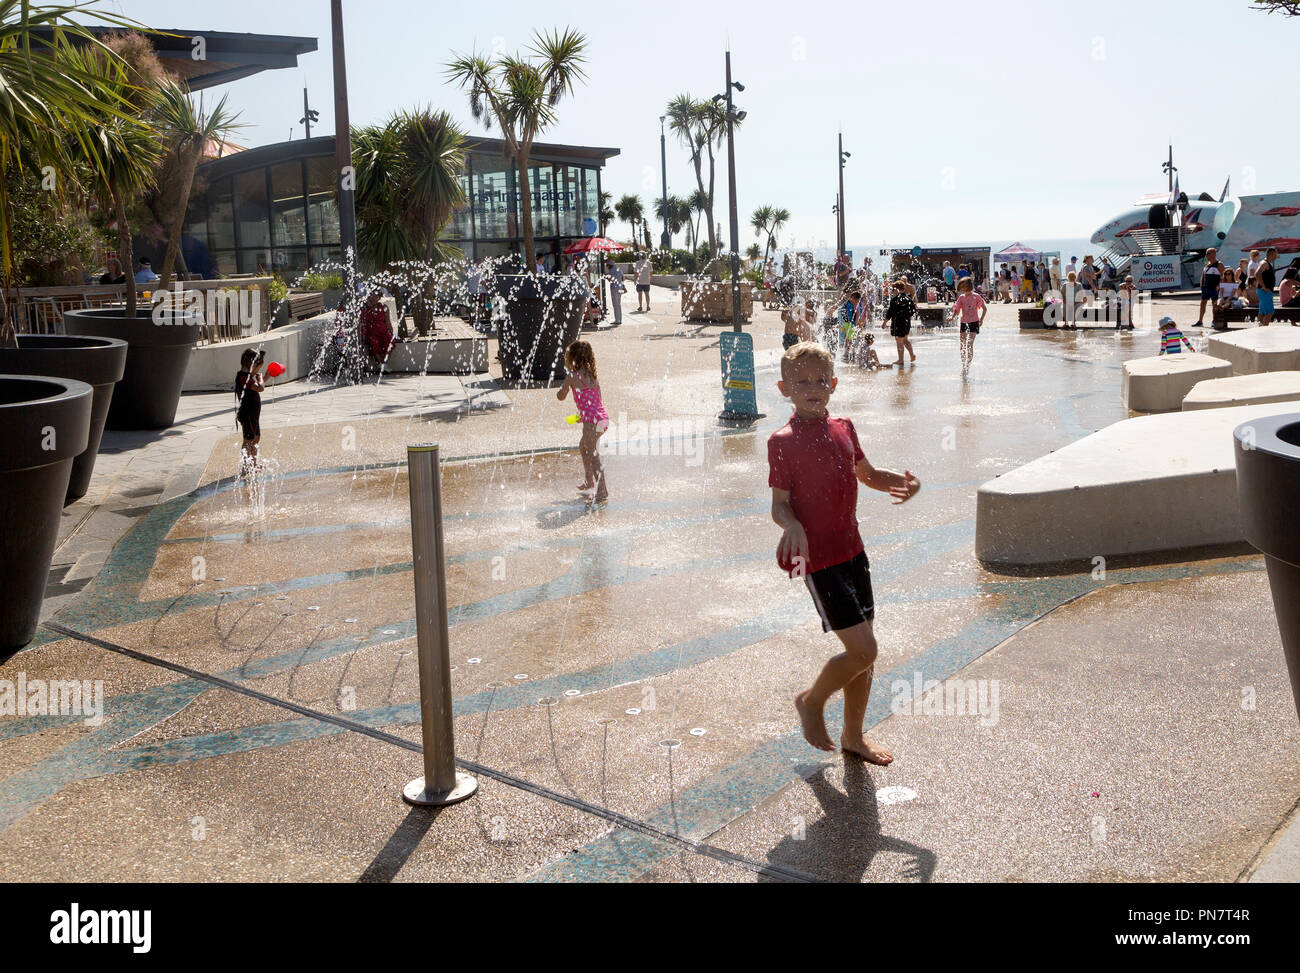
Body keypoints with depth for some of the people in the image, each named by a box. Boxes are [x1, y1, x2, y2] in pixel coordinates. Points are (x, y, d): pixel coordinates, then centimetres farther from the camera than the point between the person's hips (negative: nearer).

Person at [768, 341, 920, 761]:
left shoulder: (843, 429, 8)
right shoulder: (784, 442, -11)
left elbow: (867, 474, 22)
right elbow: (780, 504, -11)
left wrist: (902, 482, 3)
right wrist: (792, 526, -32)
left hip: (851, 550, 7)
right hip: (817, 557, -7)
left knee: (863, 651, 12)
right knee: (863, 650, -10)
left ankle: (854, 736, 30)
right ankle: (811, 701, 18)